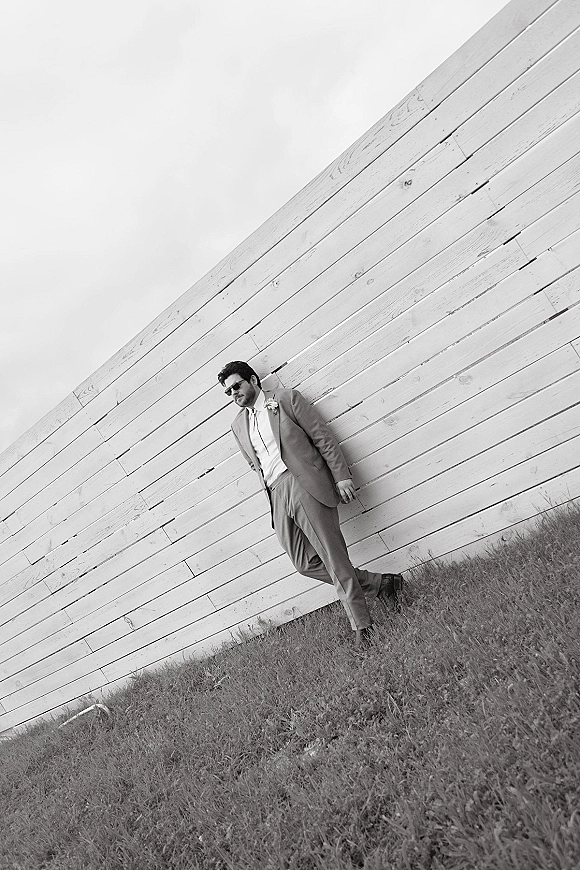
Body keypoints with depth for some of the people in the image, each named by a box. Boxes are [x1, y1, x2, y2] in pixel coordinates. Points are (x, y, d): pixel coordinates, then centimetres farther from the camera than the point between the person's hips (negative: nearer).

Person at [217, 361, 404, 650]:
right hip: (277, 497, 5)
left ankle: (361, 626, 9)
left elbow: (323, 437, -1)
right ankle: (381, 584, 14)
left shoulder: (286, 399, 3)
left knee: (332, 556, -6)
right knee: (306, 564, 0)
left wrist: (341, 476, -7)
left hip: (305, 485, -5)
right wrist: (272, 495, 17)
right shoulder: (238, 426, 19)